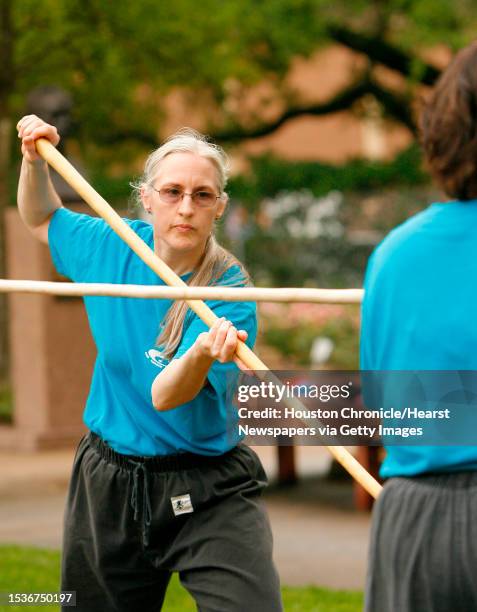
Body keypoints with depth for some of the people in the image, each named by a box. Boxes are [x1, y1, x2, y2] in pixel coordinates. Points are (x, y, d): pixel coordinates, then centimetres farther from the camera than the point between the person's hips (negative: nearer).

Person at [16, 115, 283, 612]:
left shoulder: (230, 295, -17)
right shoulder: (110, 249, -2)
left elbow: (164, 396, -28)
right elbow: (42, 219, 20)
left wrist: (203, 355, -48)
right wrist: (34, 160, 4)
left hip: (207, 492, -4)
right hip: (107, 485, 4)